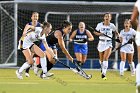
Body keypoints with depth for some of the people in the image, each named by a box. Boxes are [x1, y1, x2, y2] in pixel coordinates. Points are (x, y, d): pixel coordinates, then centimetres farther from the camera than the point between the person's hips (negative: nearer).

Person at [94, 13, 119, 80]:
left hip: (108, 43, -2)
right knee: (101, 59, 13)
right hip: (101, 42, 2)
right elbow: (95, 32, 8)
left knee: (105, 58, -18)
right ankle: (102, 67, 47)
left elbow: (116, 32, 15)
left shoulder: (112, 26, -1)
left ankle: (104, 74, -21)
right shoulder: (100, 25, -2)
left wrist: (118, 37, -3)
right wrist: (100, 34, -12)